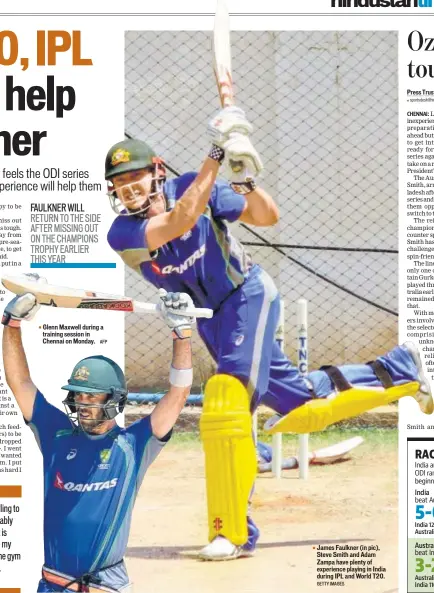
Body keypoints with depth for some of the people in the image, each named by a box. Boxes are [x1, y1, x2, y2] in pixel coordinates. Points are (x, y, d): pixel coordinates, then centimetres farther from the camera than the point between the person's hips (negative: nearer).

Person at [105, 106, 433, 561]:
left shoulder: (186, 187, -14)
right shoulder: (122, 233, -13)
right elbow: (179, 223, -31)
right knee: (300, 411, 11)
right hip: (209, 318, 4)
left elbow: (267, 217, -10)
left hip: (248, 294, -4)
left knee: (226, 402, -23)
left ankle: (232, 532, -18)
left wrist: (244, 179, -28)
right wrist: (216, 157, -31)